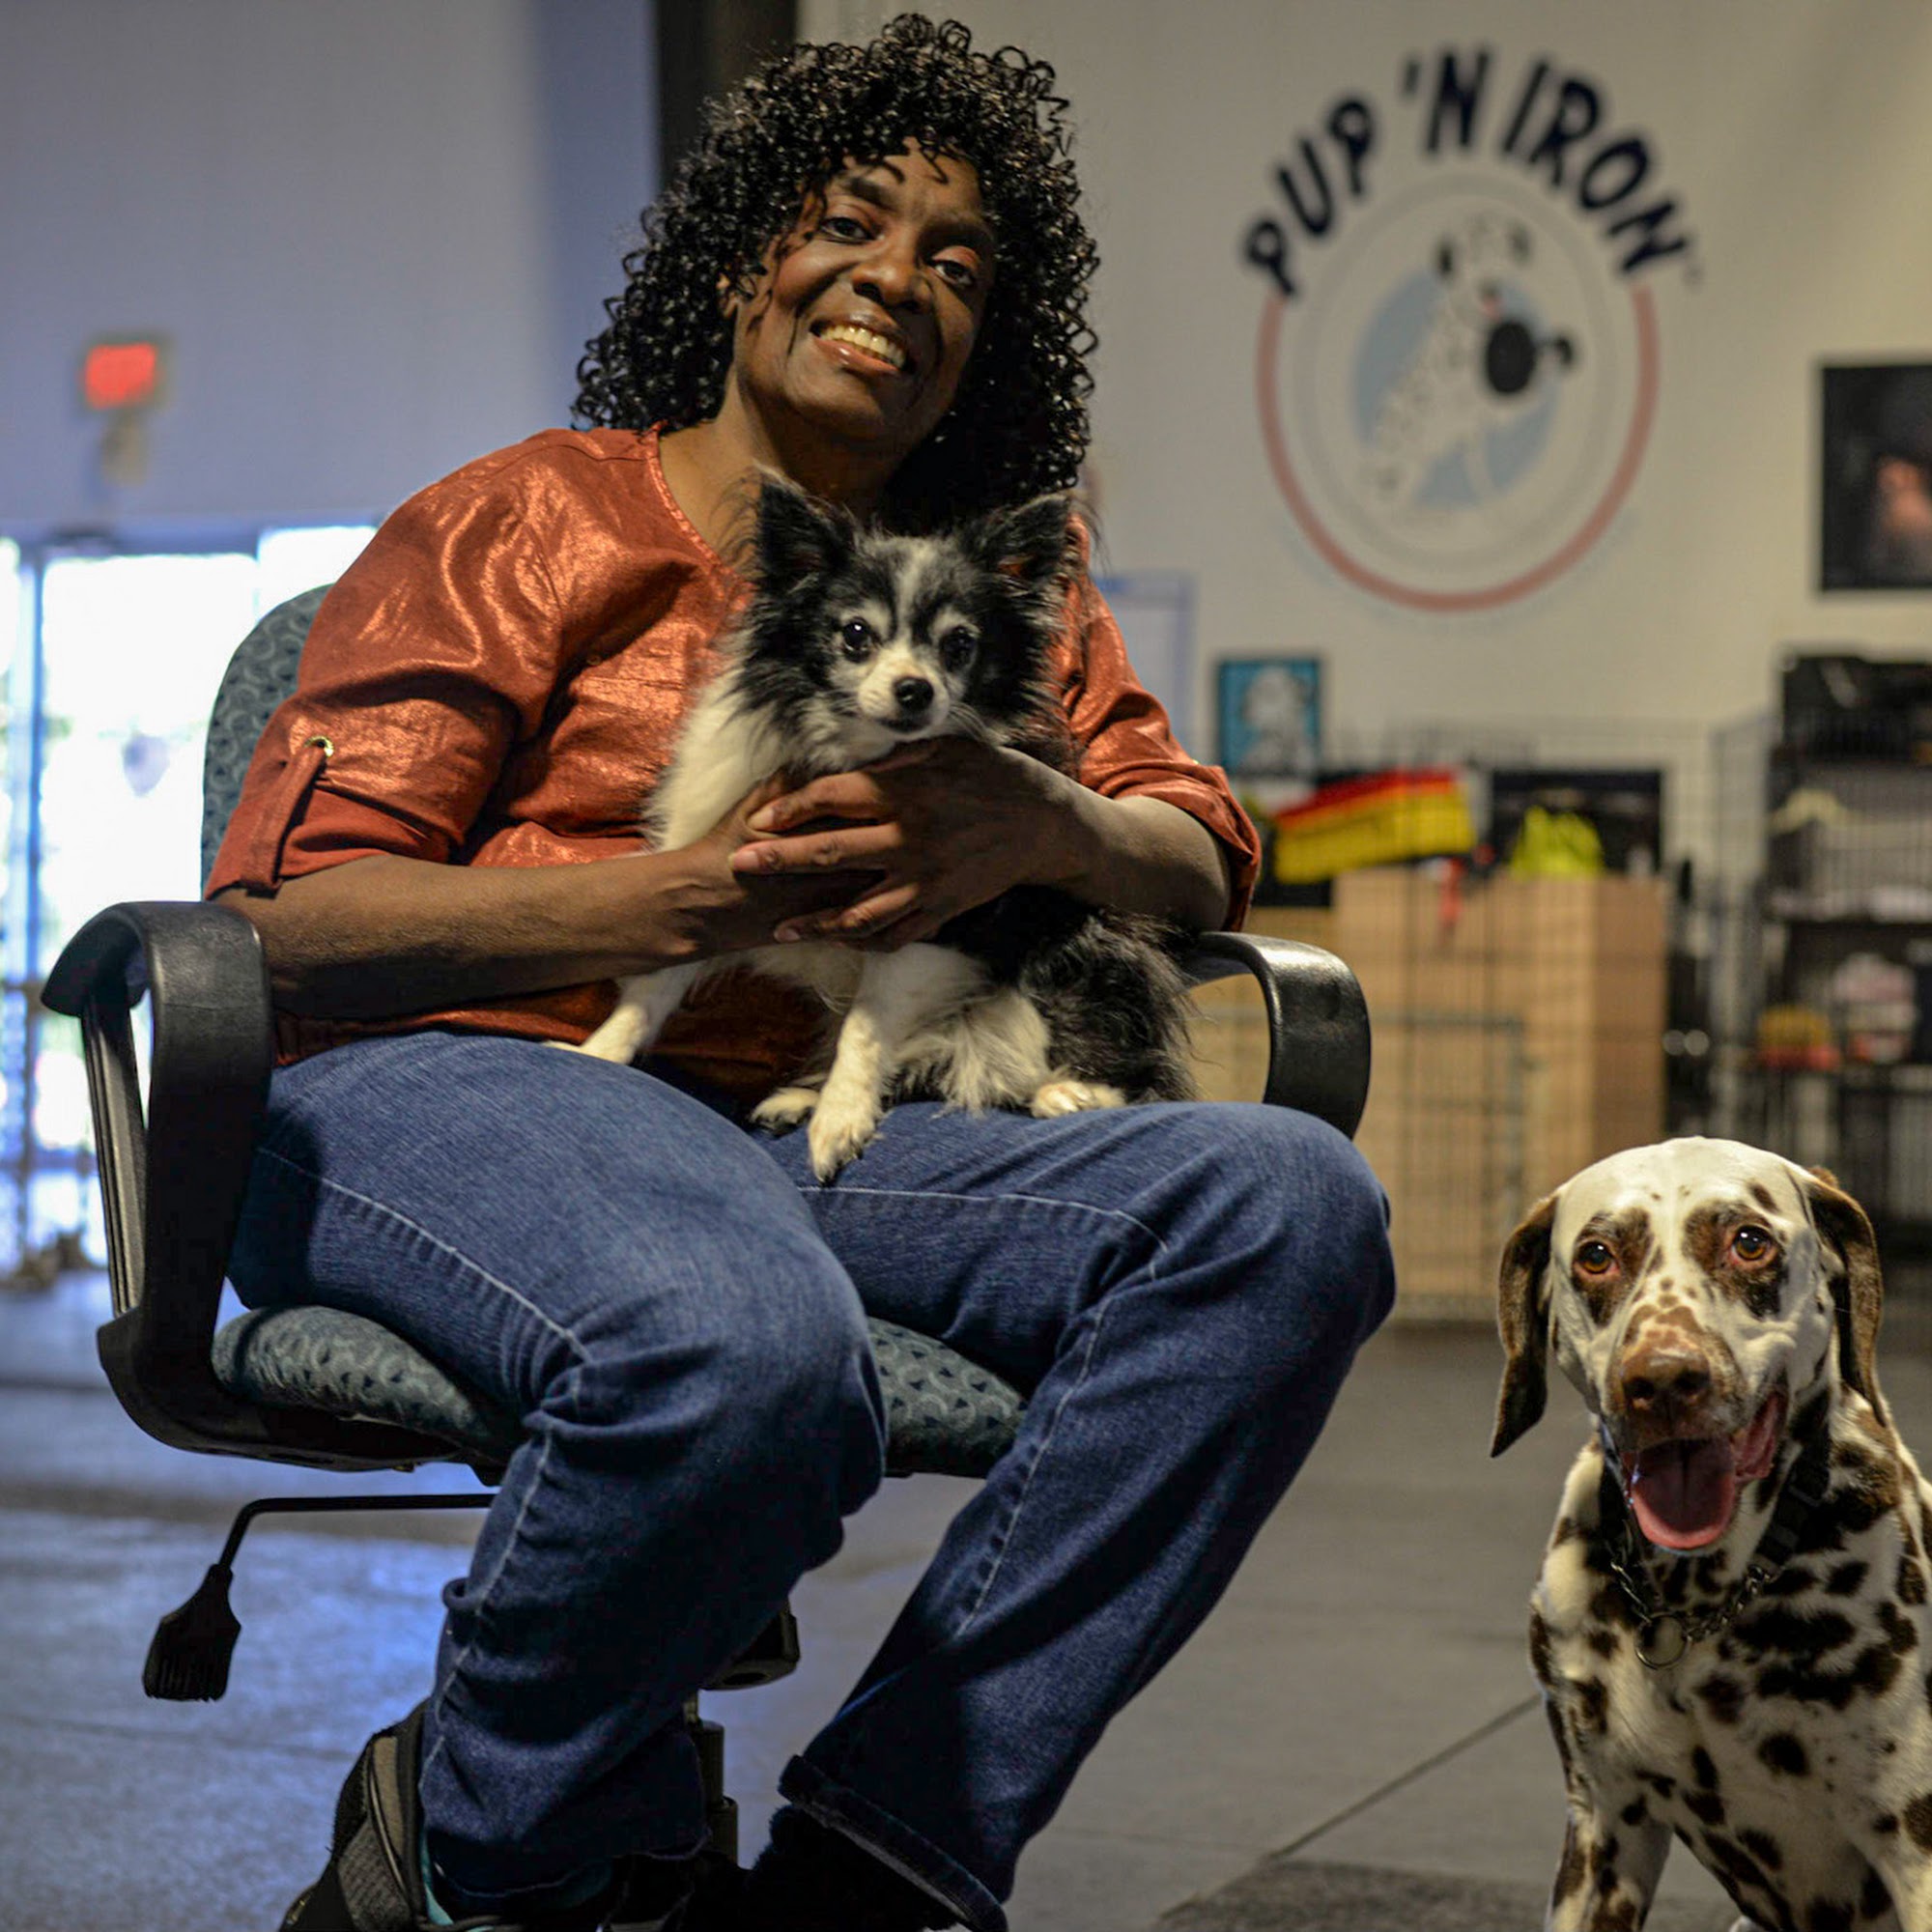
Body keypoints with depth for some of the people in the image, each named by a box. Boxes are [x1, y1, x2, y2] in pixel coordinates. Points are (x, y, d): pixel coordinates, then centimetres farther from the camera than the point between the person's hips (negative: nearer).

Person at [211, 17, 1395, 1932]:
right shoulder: (531, 523, 7)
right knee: (746, 1344, -41)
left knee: (1291, 1198, -21)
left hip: (815, 1130, 5)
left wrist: (1040, 826, -9)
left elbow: (1201, 861, 16)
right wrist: (705, 892, -15)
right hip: (443, 1086, -5)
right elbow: (286, 925, -3)